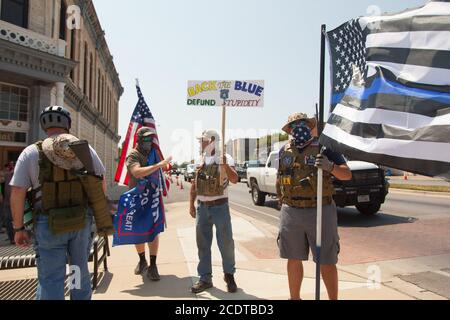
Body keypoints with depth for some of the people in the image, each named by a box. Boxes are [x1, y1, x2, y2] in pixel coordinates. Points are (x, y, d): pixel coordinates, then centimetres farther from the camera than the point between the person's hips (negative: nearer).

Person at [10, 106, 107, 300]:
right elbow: (101, 184, 3)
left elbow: (17, 193, -6)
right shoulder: (85, 149, 0)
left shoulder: (31, 153, -4)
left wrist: (19, 228, 3)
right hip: (82, 221, 2)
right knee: (81, 271, 19)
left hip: (48, 225, -2)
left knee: (50, 280, 6)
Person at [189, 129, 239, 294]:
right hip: (202, 207, 5)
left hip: (220, 206, -5)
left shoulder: (225, 158, -7)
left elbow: (234, 179, -22)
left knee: (226, 242, 2)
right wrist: (192, 205, 12)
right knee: (203, 244, 9)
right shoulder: (201, 160, 9)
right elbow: (194, 184, 14)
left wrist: (225, 165, -37)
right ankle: (205, 278, 21)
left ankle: (229, 275, 23)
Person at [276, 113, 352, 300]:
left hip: (320, 212, -3)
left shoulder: (323, 148, -3)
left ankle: (333, 298, 23)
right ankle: (294, 297, 30)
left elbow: (347, 174, -8)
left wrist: (330, 166, -27)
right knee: (294, 260, 14)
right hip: (291, 213, 3)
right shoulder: (284, 151, 7)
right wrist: (282, 201, 17)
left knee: (327, 262, 6)